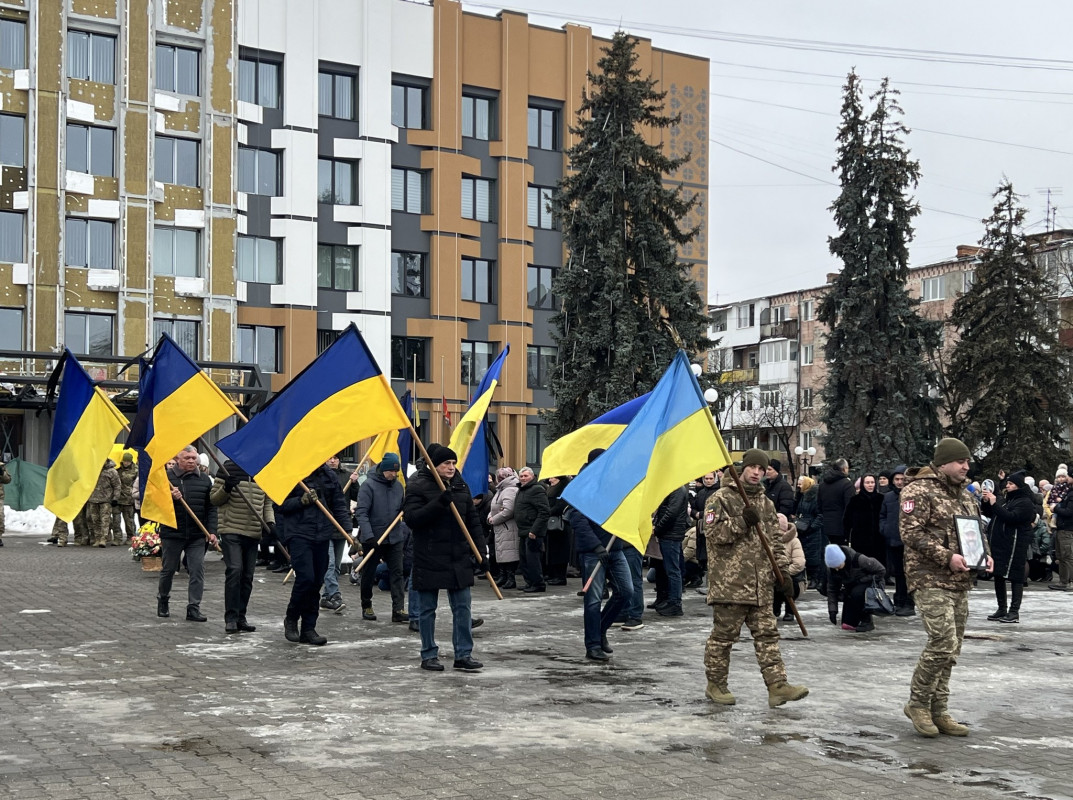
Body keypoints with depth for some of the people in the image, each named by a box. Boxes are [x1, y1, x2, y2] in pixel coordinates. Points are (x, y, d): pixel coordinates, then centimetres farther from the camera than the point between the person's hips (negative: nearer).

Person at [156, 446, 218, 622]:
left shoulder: (204, 480, 6)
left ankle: (193, 608, -2)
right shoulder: (166, 478, -3)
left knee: (197, 571, -6)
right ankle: (162, 601, 34)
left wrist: (212, 531, -1)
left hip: (197, 535, 2)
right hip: (171, 533, -2)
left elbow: (211, 508, 8)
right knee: (168, 569, 11)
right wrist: (169, 497, -22)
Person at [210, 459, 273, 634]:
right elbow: (213, 498, 2)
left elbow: (267, 502, 19)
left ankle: (240, 617, 17)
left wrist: (270, 522, 3)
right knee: (234, 571, -15)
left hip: (254, 533, 5)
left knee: (247, 576, 8)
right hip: (231, 530, -5)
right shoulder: (229, 467, -2)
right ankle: (231, 618, -8)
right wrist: (226, 489, -18)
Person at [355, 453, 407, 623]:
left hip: (395, 538, 4)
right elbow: (361, 512, -15)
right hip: (372, 538, -4)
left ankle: (398, 609, -8)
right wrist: (368, 536, -23)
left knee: (397, 572, -4)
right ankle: (366, 607, 24)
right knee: (369, 574, 9)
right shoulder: (369, 485, -11)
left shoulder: (398, 486, 7)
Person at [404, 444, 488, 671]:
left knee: (462, 607, 4)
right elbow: (411, 518, -18)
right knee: (427, 609, 5)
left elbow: (473, 521, 12)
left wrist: (481, 551, 5)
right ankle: (429, 655, 15)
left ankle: (463, 655, 10)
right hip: (428, 559, -5)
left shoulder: (460, 486, 10)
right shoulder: (417, 486, -6)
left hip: (459, 559, 5)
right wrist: (438, 504, -27)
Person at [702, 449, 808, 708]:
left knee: (767, 634, 3)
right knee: (723, 635, 2)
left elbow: (775, 541, 19)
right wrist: (742, 521, -20)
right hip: (729, 582, -6)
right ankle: (715, 685, 14)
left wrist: (783, 571, 9)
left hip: (760, 585, 6)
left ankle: (777, 686, 1)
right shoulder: (721, 499, -3)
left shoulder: (765, 503, 17)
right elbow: (713, 532, -15)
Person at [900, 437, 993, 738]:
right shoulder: (919, 490, -8)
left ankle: (938, 711, 17)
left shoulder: (963, 494, 18)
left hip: (960, 582, 8)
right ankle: (918, 703, 0)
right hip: (930, 580, -8)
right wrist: (947, 557, -21)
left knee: (951, 649, 9)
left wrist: (985, 554, 6)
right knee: (943, 642, -17)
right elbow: (910, 532, -16)